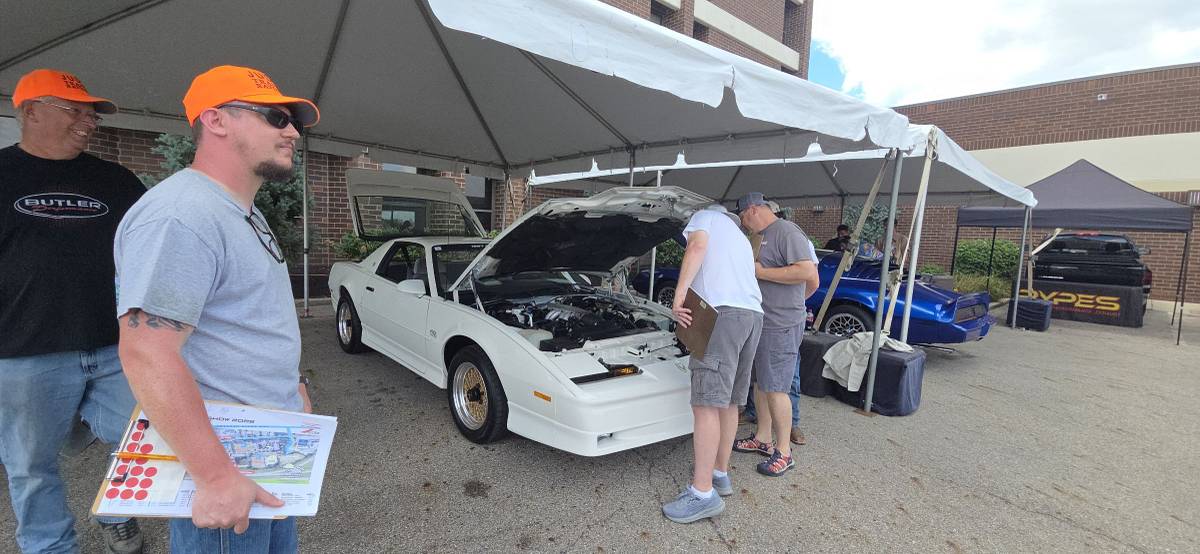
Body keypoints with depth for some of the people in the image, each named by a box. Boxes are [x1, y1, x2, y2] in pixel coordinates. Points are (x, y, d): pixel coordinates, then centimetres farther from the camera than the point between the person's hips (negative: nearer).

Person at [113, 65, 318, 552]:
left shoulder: (244, 214, 11)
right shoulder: (180, 215, -23)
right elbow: (148, 355, -29)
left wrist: (293, 385, 20)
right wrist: (216, 475, -29)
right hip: (224, 460, -10)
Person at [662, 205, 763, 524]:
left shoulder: (705, 216, 15)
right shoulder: (739, 237, 37)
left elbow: (697, 247, -6)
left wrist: (679, 294, -13)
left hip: (723, 312, -9)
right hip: (753, 314, 9)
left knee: (706, 403, -11)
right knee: (728, 401, 15)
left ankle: (703, 493, -10)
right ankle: (720, 474, 25)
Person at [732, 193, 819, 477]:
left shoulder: (787, 232, -13)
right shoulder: (762, 237, 17)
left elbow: (809, 274, -24)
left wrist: (761, 272, -20)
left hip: (781, 327, -10)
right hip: (761, 322, 10)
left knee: (774, 388, -4)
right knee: (760, 382, 16)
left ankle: (784, 452, 9)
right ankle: (763, 439, 30)